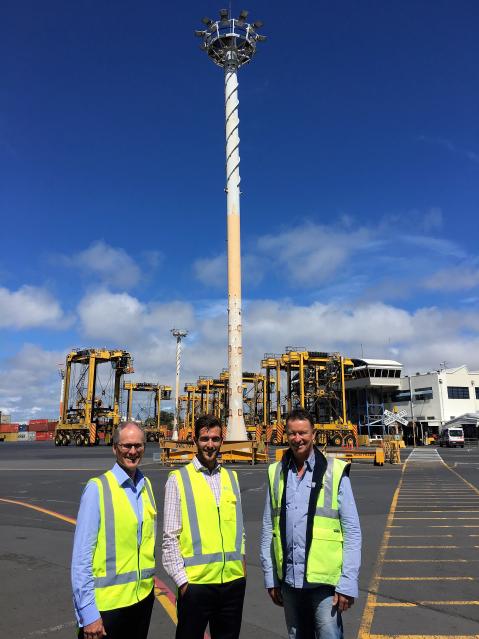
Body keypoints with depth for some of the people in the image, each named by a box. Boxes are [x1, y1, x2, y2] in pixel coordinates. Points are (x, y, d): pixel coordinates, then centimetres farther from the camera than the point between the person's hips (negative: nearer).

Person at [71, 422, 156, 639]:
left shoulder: (146, 485, 3)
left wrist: (147, 581, 11)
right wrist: (88, 613, -13)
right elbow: (82, 555, -14)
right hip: (106, 603, -5)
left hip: (144, 597, 5)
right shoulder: (97, 488, -14)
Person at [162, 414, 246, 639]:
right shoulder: (178, 479, -6)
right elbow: (170, 538, -6)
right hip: (195, 582, -4)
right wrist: (182, 581, -8)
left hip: (234, 581, 4)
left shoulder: (231, 477, 8)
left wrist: (242, 565, 9)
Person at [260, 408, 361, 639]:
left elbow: (352, 531, -6)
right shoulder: (276, 473, 3)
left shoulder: (335, 472, -8)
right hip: (289, 579, 4)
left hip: (325, 580, -3)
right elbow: (268, 529, 7)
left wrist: (347, 584, -9)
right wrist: (270, 578, 7)